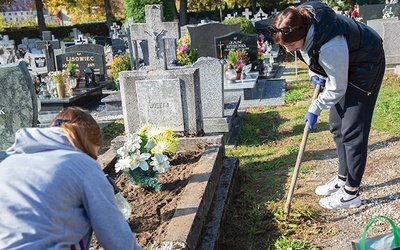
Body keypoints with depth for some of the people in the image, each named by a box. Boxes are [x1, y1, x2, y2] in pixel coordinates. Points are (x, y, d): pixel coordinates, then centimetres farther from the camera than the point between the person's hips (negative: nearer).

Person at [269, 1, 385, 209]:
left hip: (365, 68, -8)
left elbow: (337, 89, -27)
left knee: (352, 131, -9)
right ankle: (343, 178, 27)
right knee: (337, 126, 12)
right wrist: (314, 72, -5)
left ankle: (351, 194, 4)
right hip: (342, 67, 9)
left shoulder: (330, 46, -41)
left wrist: (315, 109, -15)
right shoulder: (299, 21, -18)